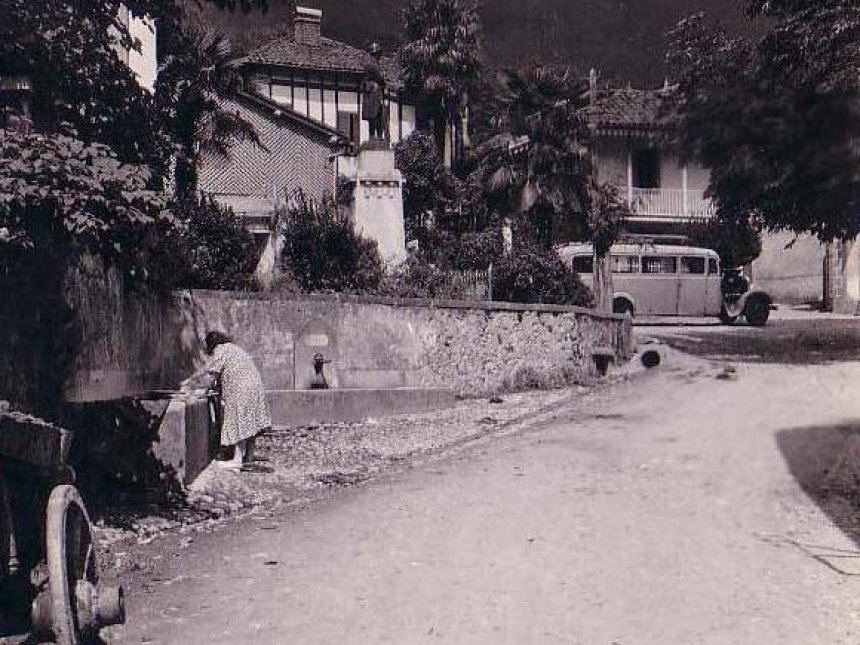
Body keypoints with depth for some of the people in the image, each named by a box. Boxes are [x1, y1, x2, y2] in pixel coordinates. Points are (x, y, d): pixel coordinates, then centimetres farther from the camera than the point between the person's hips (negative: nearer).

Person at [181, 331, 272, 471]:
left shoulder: (221, 350, -4)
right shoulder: (234, 348, 24)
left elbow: (205, 369, -7)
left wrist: (189, 380, 1)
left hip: (240, 390, -9)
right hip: (254, 386, 9)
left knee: (239, 423, -7)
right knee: (249, 423, 11)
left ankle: (237, 459, -6)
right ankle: (248, 456, 15)